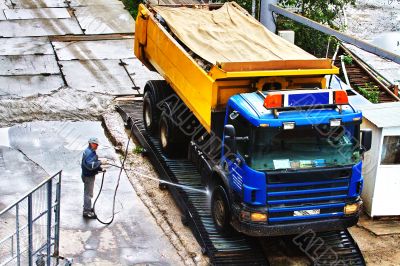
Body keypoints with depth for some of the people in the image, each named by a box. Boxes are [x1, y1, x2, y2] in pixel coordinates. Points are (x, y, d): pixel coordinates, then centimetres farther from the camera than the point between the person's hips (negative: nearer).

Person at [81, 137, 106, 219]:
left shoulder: (91, 152, 11)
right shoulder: (89, 153, -24)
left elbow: (93, 163, 18)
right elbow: (90, 165, -34)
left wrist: (100, 169, 6)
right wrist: (100, 162, -26)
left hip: (90, 175, 11)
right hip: (88, 176, -11)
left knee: (87, 193, 23)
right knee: (88, 193, -3)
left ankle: (87, 208, 39)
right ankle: (87, 211, 5)